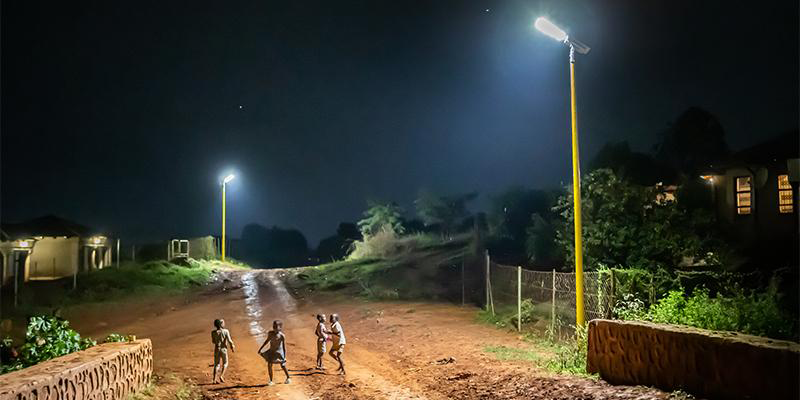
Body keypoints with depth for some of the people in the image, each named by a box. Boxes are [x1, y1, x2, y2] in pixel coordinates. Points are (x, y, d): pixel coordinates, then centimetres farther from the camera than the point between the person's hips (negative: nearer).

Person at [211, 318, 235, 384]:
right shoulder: (225, 331, -14)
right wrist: (232, 346, 5)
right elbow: (229, 341, -13)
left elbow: (213, 341, 7)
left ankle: (214, 379, 3)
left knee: (216, 364, 11)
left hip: (217, 349, 2)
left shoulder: (213, 332, -6)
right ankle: (221, 376, 1)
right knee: (225, 363, 17)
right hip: (223, 349, -2)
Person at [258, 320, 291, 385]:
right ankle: (271, 381, 10)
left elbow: (284, 346, -15)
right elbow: (267, 340, 12)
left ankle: (288, 378, 29)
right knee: (269, 365, -4)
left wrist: (284, 357, -17)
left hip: (279, 351, -4)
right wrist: (260, 348, 16)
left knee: (283, 366, 4)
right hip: (271, 351, 4)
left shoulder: (282, 336, -19)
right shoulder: (270, 333, -5)